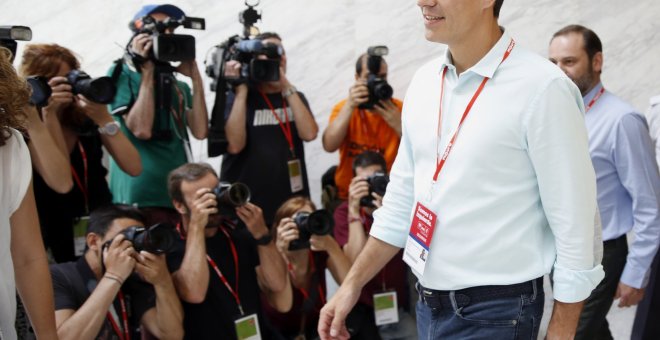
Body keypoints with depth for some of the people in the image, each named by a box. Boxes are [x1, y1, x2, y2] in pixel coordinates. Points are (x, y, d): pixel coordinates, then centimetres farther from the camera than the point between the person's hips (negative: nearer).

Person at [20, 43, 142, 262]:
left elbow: (134, 168, -10)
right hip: (56, 242, -2)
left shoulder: (88, 117, -3)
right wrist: (49, 114, -24)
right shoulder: (28, 128, -10)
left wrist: (103, 118, -20)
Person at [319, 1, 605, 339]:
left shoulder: (541, 88, -16)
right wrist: (353, 284, 10)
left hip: (496, 312, -6)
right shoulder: (424, 80, 3)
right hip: (428, 303, 6)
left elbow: (574, 224, -13)